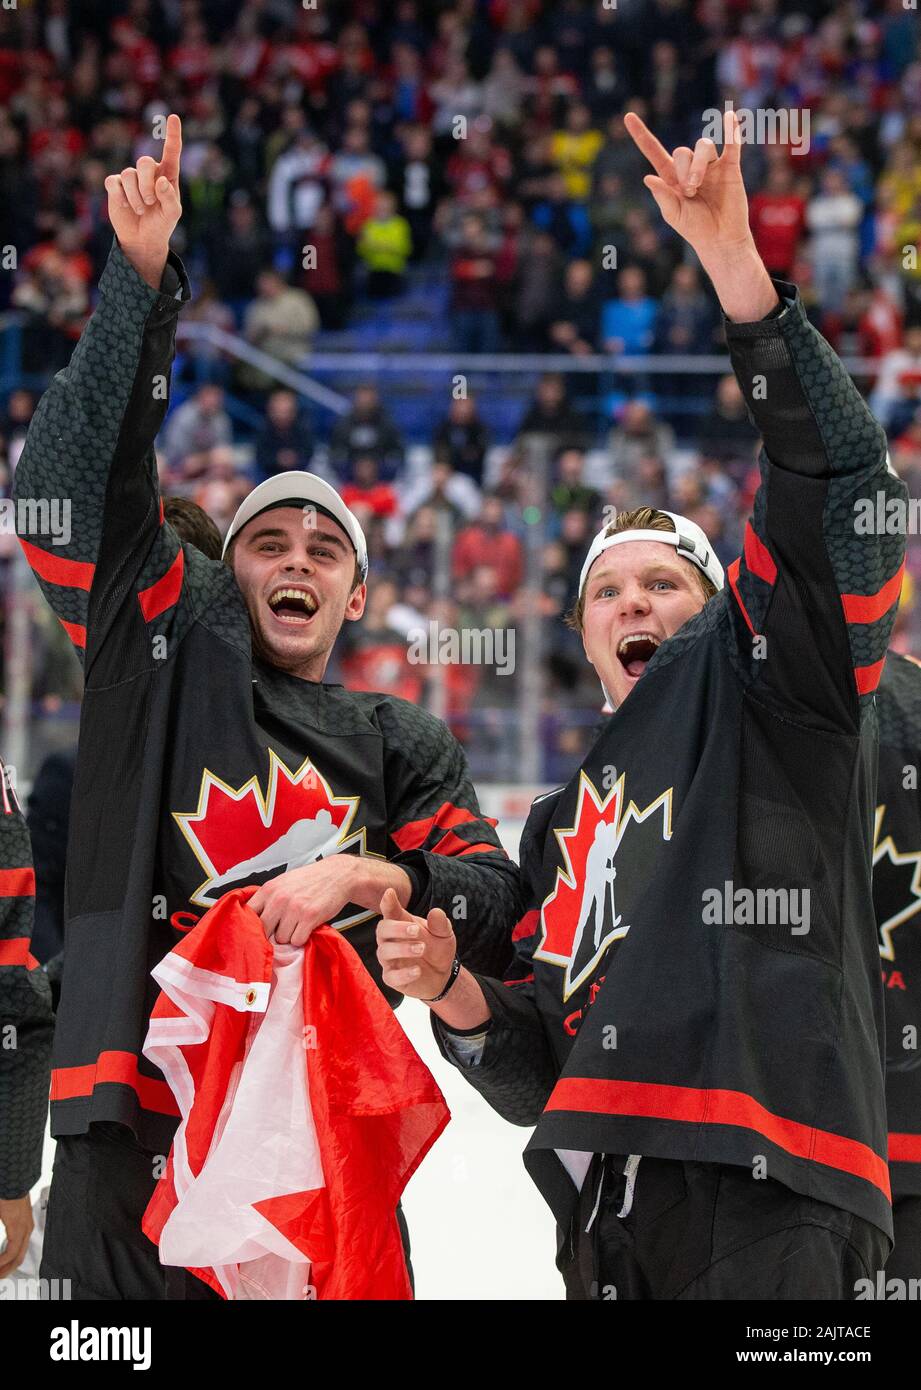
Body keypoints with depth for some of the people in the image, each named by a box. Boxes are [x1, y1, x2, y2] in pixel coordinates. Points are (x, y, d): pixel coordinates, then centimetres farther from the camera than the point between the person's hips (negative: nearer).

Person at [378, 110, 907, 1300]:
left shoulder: (760, 686, 13)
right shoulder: (560, 823, 30)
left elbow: (839, 485, -4)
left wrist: (734, 265, -13)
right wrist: (452, 992, 6)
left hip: (764, 1201, -6)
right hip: (601, 1214, 7)